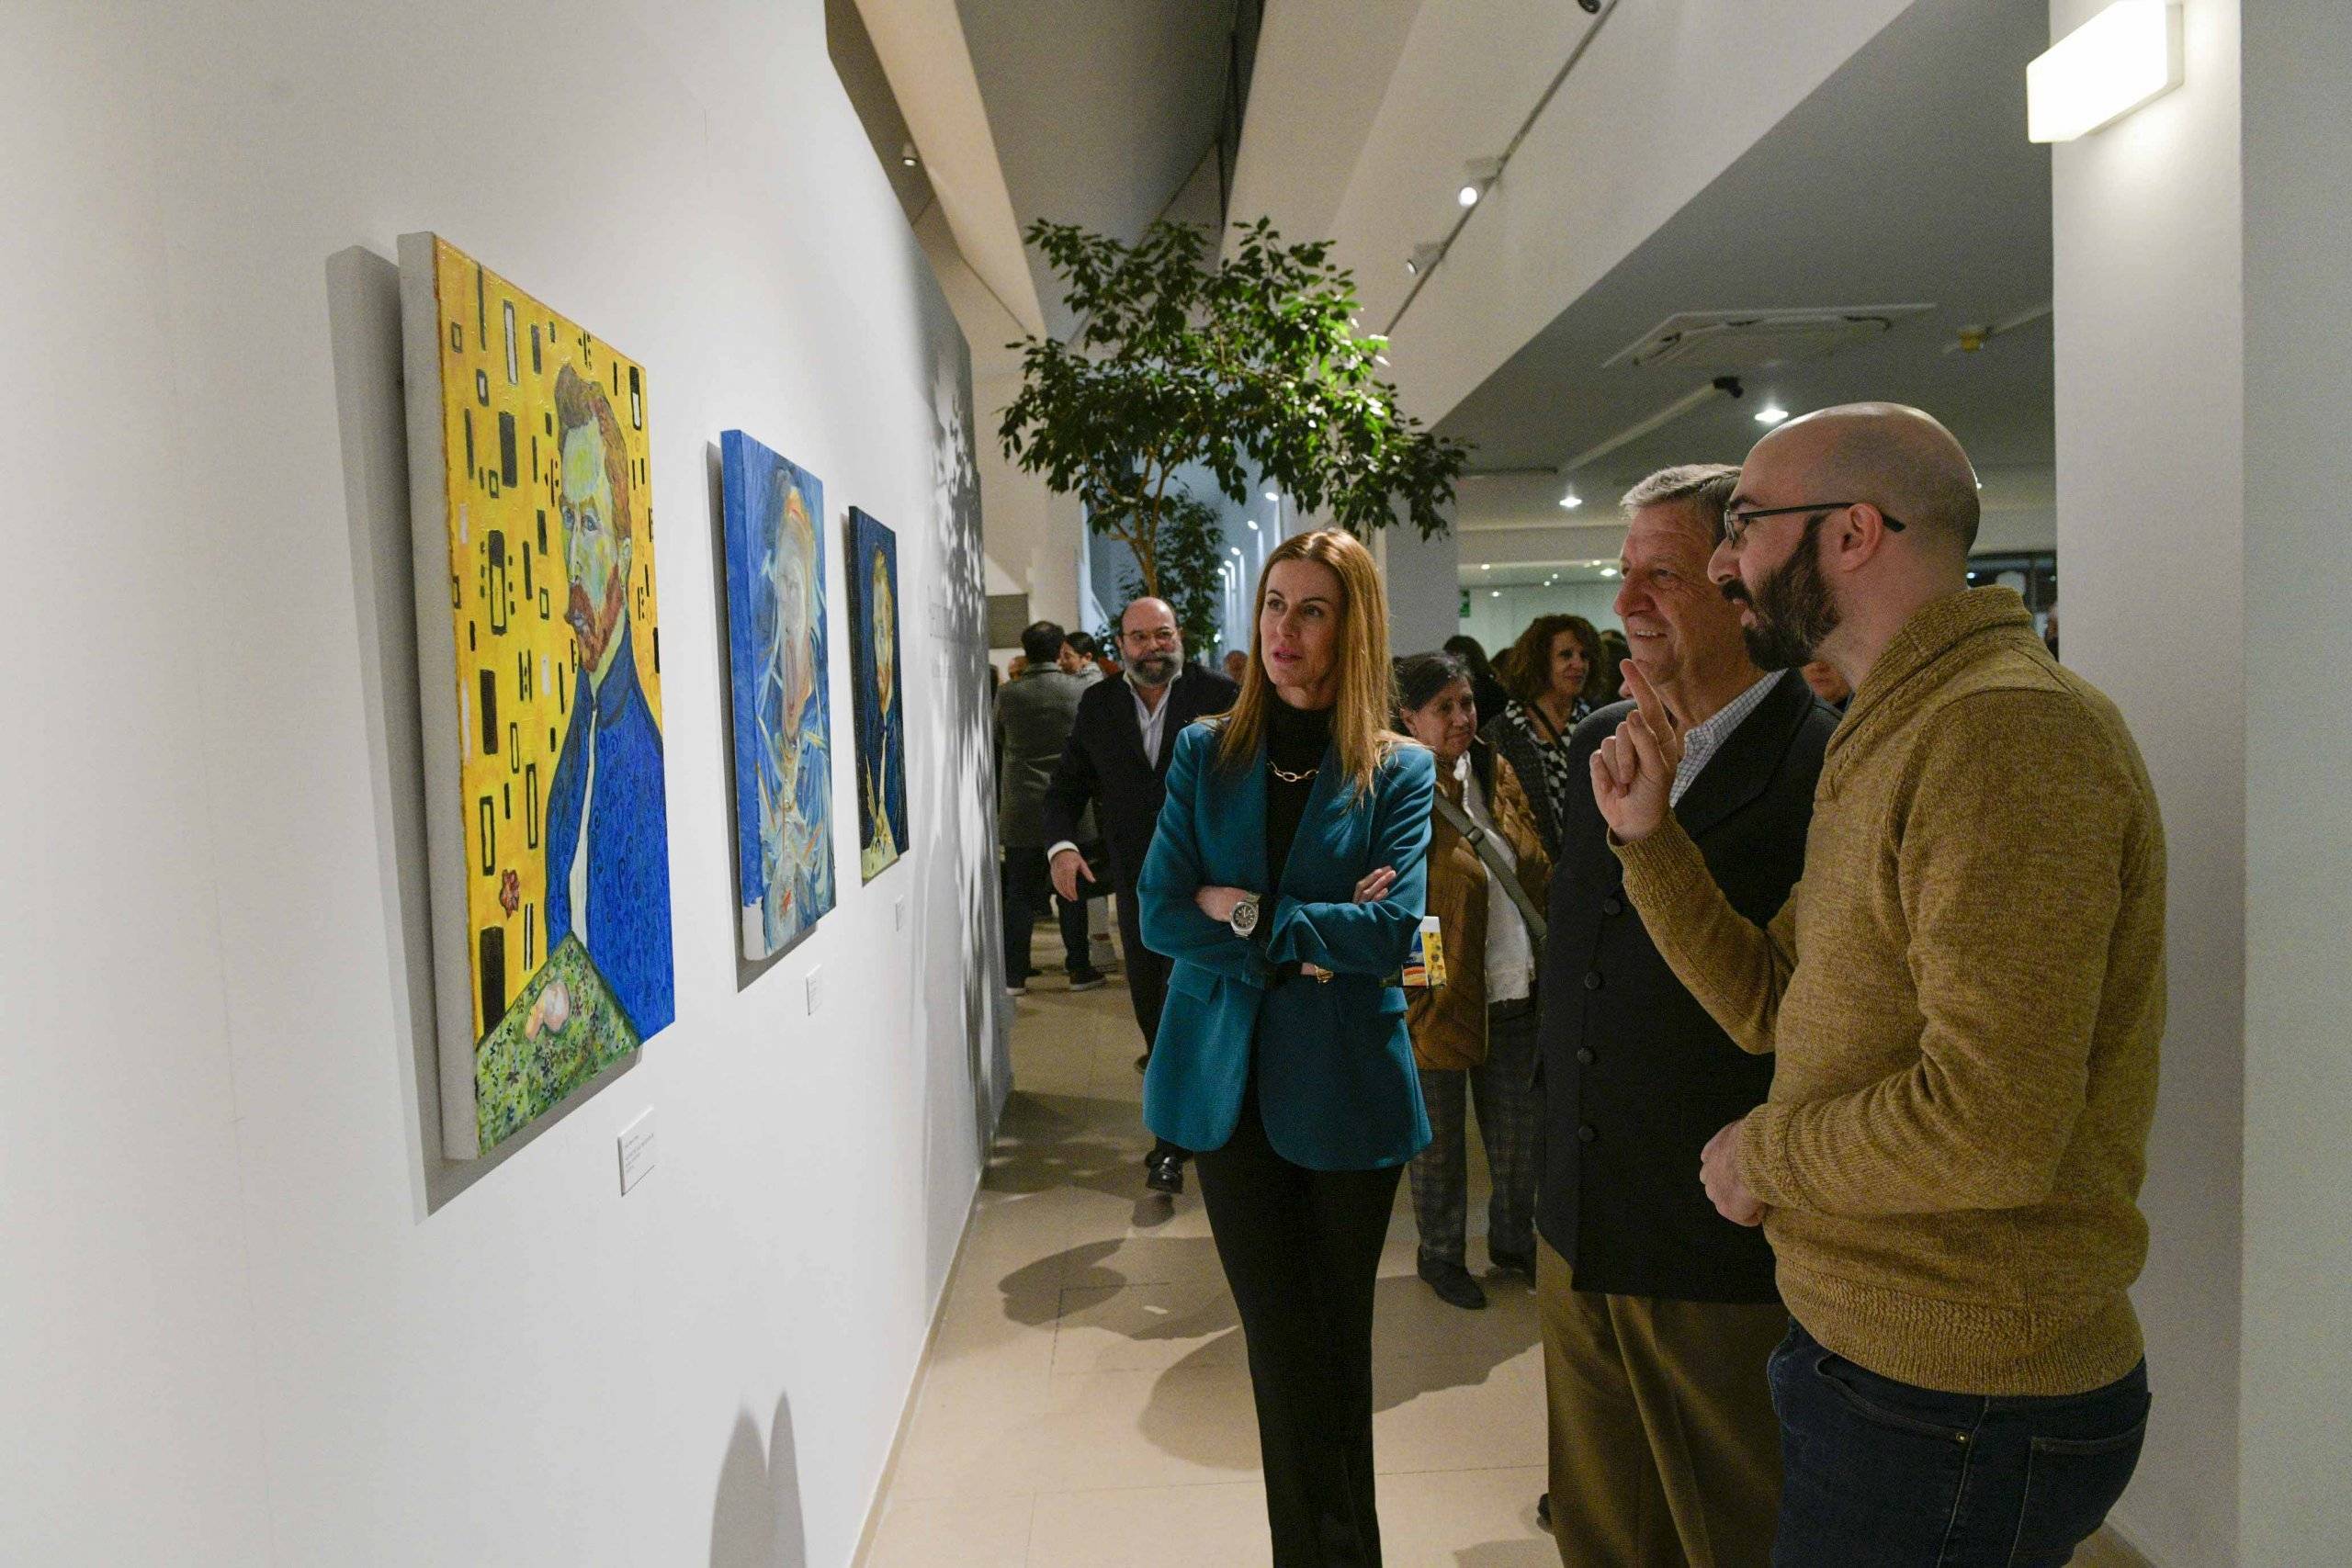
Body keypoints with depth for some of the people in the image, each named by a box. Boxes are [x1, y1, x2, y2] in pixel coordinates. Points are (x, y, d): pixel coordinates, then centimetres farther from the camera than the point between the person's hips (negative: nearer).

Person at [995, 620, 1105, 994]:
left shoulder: (1007, 694, -3)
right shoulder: (1081, 690, -6)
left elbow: (998, 745, 10)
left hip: (1020, 810, 0)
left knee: (1020, 894, 6)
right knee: (1072, 893, 9)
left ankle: (1014, 974, 8)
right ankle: (1080, 970, 15)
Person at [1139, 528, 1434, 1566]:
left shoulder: (1399, 771, -3)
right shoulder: (1205, 753, 3)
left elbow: (1392, 934, -15)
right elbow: (1160, 914, -6)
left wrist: (1245, 911, -14)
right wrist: (1306, 948, -14)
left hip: (1345, 1089, -1)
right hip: (1230, 1084, 2)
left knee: (1337, 1342, 13)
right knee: (1283, 1347, 10)